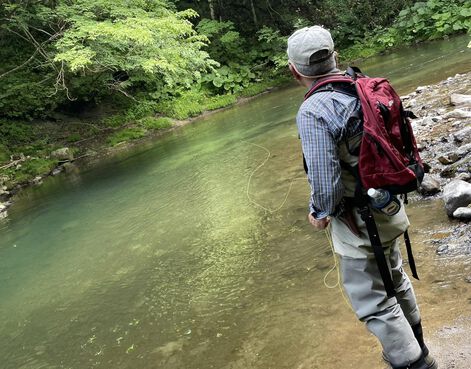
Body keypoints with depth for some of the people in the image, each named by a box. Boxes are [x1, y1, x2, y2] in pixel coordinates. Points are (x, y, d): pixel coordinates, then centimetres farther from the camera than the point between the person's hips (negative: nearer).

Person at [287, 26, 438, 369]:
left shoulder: (313, 112, -26)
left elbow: (325, 182, -27)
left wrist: (320, 212, -6)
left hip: (359, 222, -9)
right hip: (390, 208, 9)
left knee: (373, 302, 10)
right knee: (395, 278, 28)